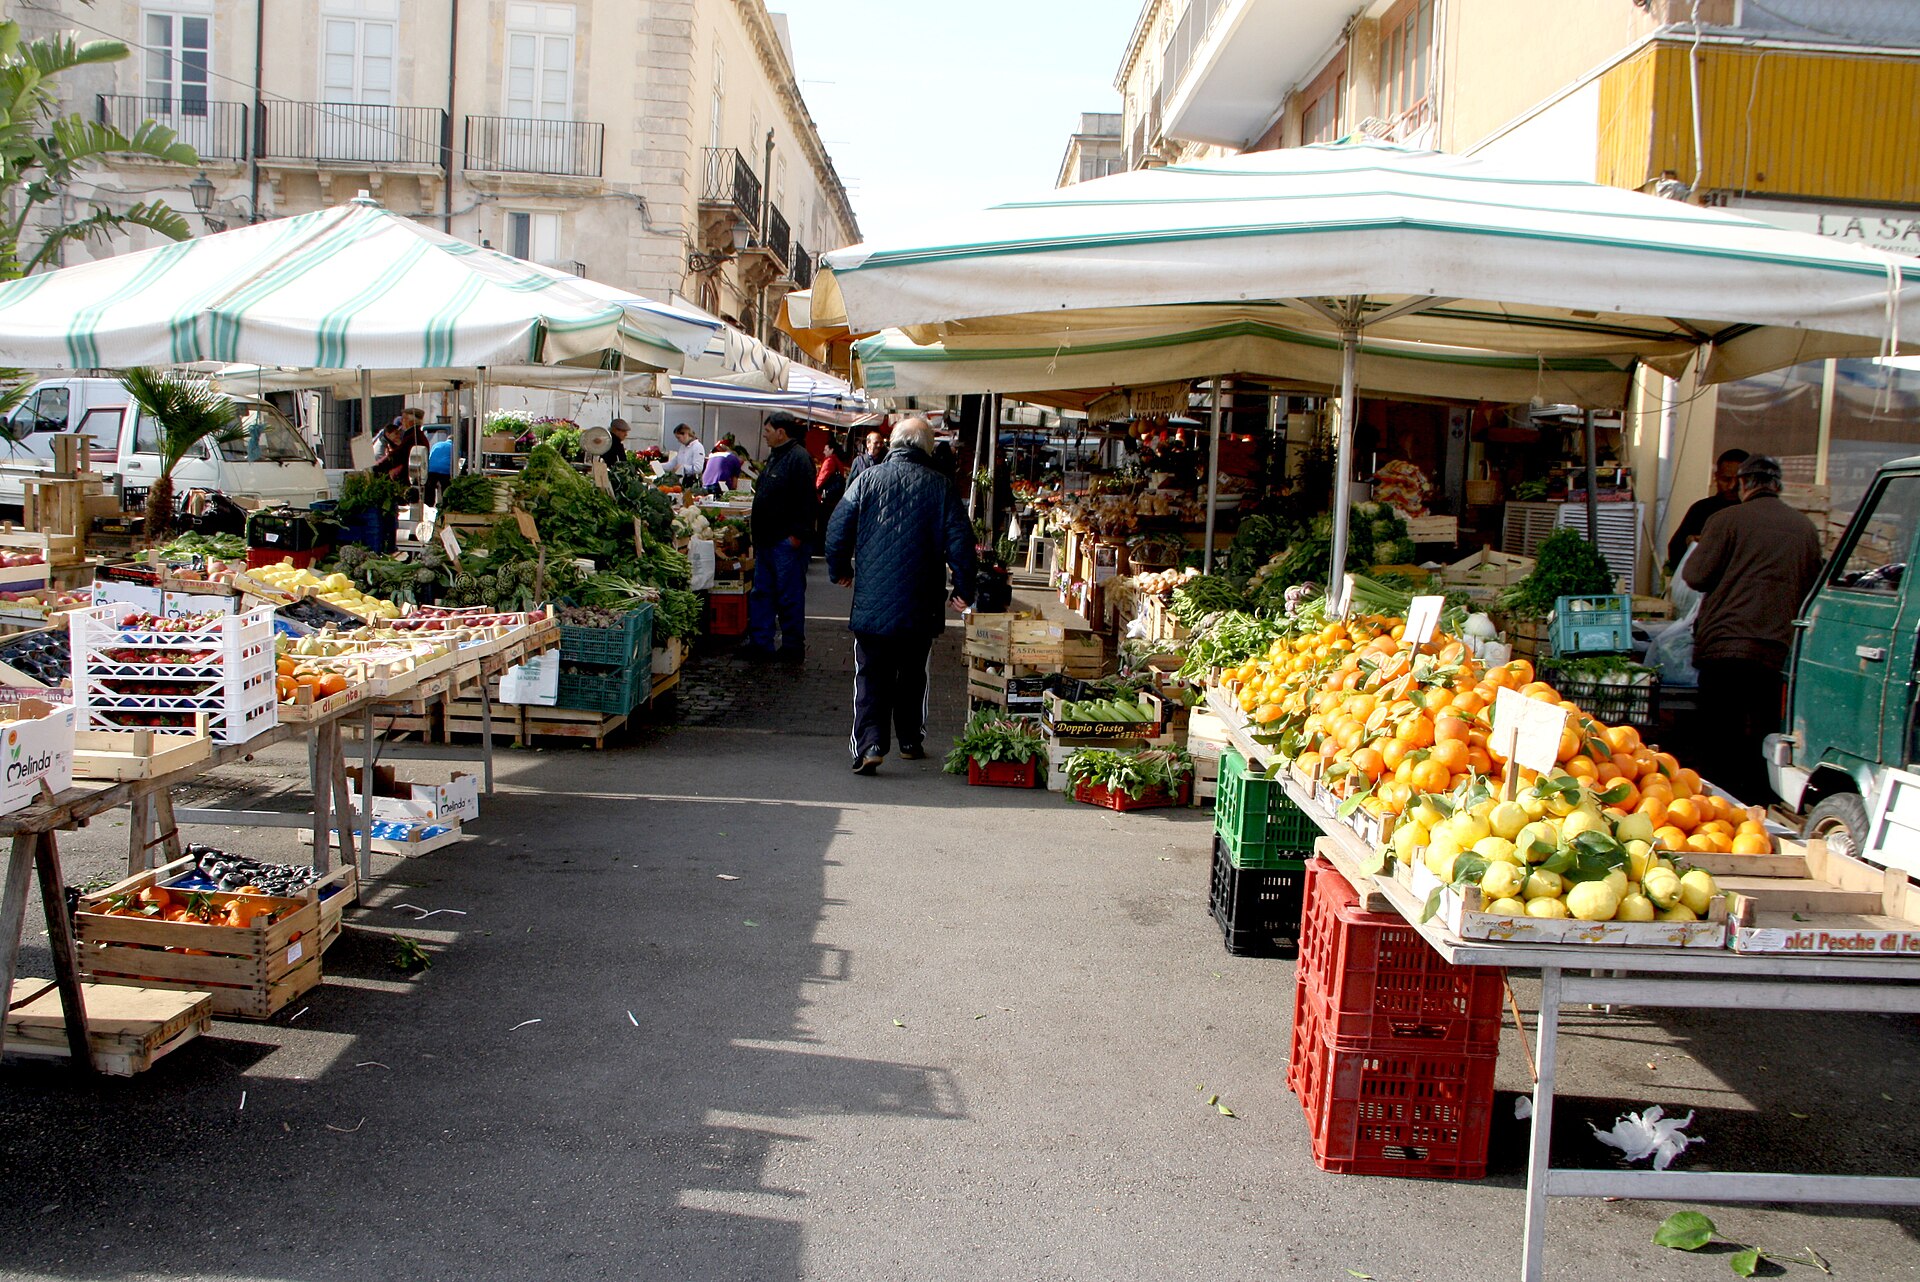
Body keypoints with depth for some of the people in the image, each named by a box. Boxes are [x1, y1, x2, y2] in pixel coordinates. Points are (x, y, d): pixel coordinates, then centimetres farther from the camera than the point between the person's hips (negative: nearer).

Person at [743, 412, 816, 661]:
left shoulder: (799, 458, -15)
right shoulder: (776, 456, 16)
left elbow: (806, 500, -20)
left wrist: (797, 534, -21)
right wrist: (755, 517, 22)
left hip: (788, 541, -10)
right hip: (768, 538, 10)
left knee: (790, 595, -1)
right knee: (761, 592, 12)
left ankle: (793, 647, 8)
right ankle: (760, 642, 19)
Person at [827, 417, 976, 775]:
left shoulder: (867, 479, -1)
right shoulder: (940, 485, -2)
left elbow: (838, 530, 1)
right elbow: (960, 540, -4)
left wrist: (840, 571, 18)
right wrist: (962, 588, 7)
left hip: (871, 601, 0)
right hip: (920, 606, 1)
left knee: (871, 676, 3)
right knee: (913, 674, 17)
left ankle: (870, 743, -13)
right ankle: (910, 741, 26)